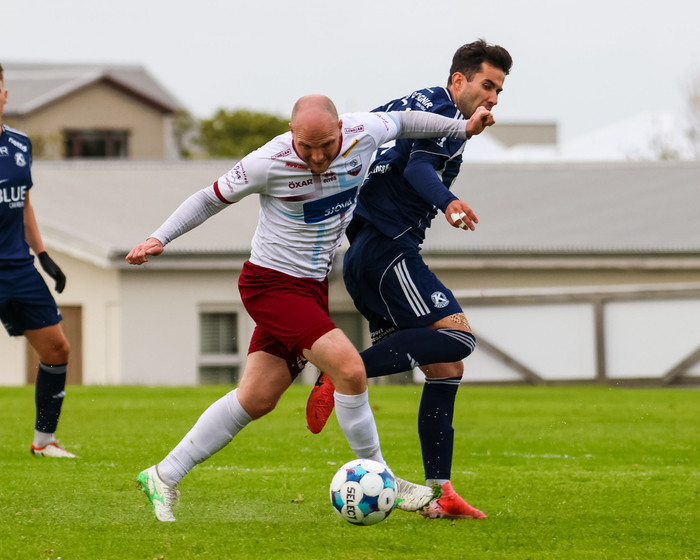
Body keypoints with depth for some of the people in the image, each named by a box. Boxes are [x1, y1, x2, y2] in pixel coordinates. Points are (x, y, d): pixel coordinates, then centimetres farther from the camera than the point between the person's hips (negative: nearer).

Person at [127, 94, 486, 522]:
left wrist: (462, 127, 17)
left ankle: (164, 477, 18)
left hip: (313, 286, 6)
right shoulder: (268, 163, -21)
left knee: (257, 398, 7)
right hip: (271, 283, -6)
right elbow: (211, 199, -5)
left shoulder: (365, 132, -11)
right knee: (349, 368, -20)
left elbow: (404, 122, 11)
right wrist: (159, 238, -11)